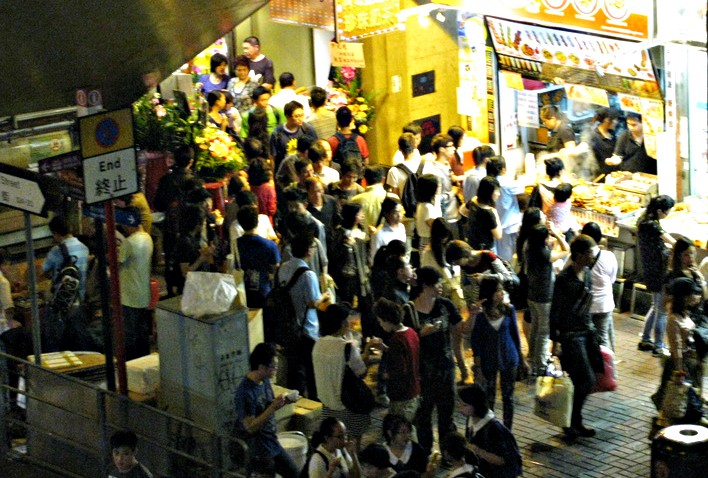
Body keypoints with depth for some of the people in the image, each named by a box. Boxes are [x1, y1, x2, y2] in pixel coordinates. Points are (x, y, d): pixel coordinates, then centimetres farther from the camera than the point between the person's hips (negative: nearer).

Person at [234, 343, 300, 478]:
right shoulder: (245, 391, -25)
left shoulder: (265, 380, 0)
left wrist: (283, 402, -6)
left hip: (272, 444, 8)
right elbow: (250, 427, -24)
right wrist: (273, 407, -28)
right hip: (257, 451, -8)